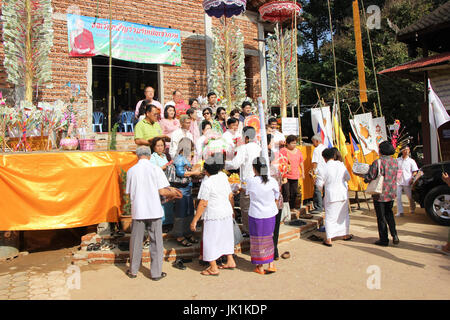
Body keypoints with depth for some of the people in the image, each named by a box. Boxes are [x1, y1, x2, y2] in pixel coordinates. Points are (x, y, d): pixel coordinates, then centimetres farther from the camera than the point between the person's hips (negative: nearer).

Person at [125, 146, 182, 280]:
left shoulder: (131, 171, 2)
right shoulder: (155, 169, -6)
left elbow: (129, 193, 8)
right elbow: (162, 191, -11)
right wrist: (173, 193, 8)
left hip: (138, 211, 2)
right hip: (154, 211, -2)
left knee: (136, 241, 15)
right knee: (156, 242, 7)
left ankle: (133, 270, 26)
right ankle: (156, 273, 13)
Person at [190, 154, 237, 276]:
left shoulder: (207, 182, -18)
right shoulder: (224, 177, 3)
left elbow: (203, 204, -18)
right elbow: (230, 196, 9)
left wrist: (195, 220, -11)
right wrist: (232, 209, 24)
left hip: (213, 216, -7)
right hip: (226, 212, 8)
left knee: (210, 240, 4)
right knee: (225, 237, 20)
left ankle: (213, 268, 11)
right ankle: (230, 261, 30)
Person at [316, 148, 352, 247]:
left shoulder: (323, 169, -13)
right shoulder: (341, 165, -1)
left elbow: (319, 185, -8)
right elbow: (348, 178, 12)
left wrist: (316, 180, 12)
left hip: (331, 196, -4)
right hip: (343, 194, 4)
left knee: (330, 217, 3)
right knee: (344, 214, 19)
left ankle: (329, 239, 2)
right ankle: (345, 234, 34)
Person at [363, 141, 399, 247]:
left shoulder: (378, 162, -18)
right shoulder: (395, 162, 3)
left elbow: (369, 178, -18)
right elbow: (395, 177, 14)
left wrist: (365, 176, 3)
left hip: (380, 194, -6)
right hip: (391, 194, 6)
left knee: (381, 217, 5)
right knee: (389, 214, 23)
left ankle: (384, 239, 13)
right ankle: (394, 236, 16)